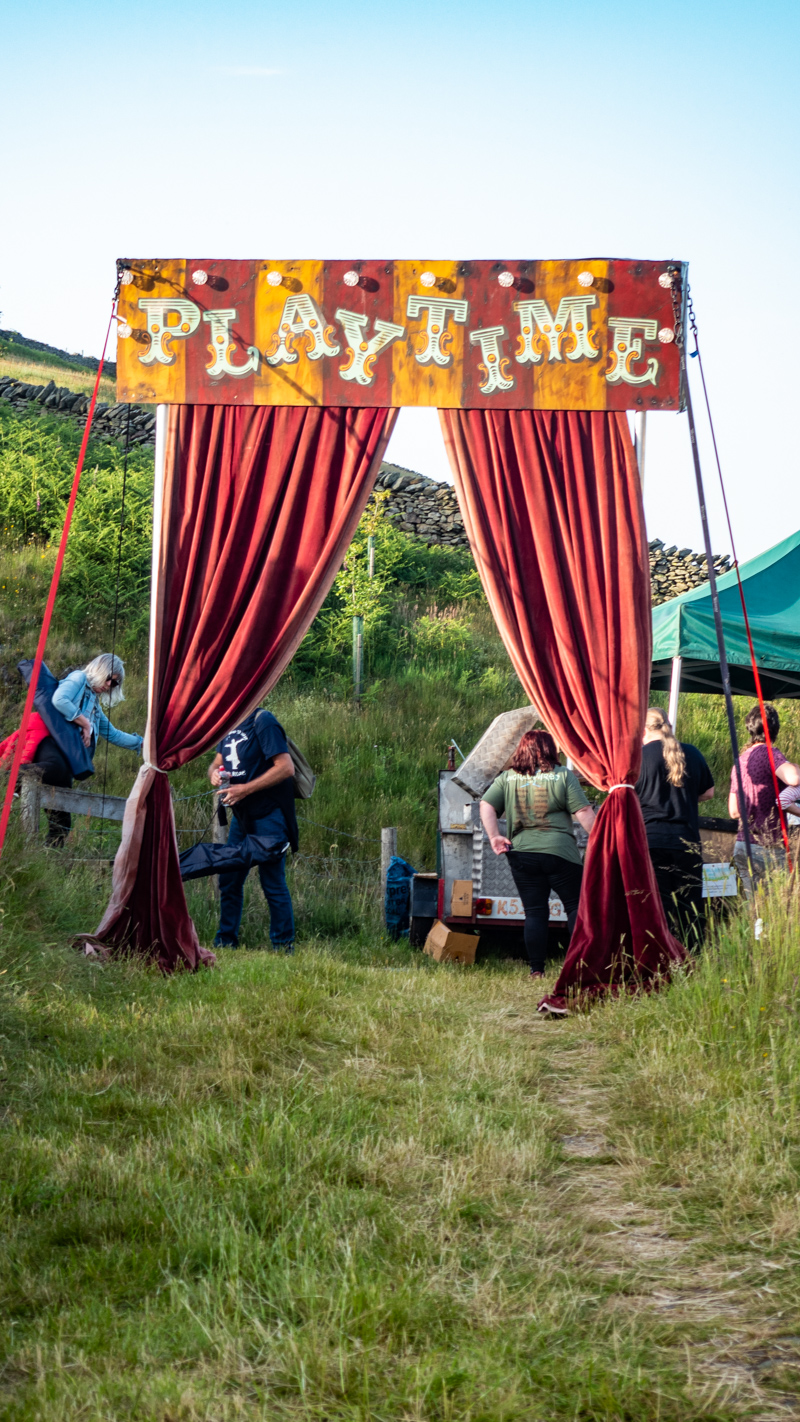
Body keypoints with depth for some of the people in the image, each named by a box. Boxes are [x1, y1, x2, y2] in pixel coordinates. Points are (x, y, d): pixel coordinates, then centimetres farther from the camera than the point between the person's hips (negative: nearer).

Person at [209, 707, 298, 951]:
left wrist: (245, 789, -22)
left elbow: (286, 767, -21)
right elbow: (217, 763, 19)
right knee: (229, 880, 10)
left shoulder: (262, 721, -14)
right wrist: (214, 773, -7)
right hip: (241, 815, 8)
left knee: (273, 883, -4)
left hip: (268, 815, -8)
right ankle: (225, 942, 21)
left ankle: (284, 948, 5)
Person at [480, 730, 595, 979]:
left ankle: (536, 970, 3)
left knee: (534, 912, 5)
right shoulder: (563, 775, -1)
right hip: (560, 852, -3)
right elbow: (583, 813, -5)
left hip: (521, 853, 3)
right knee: (576, 906, 8)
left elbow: (486, 806, 0)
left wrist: (494, 836, -1)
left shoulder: (507, 778, 8)